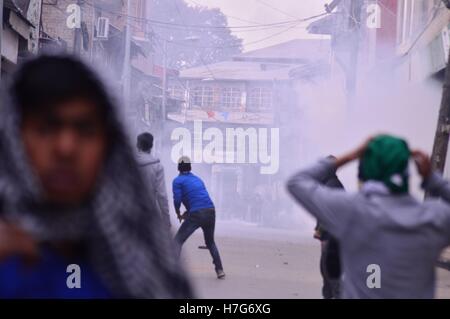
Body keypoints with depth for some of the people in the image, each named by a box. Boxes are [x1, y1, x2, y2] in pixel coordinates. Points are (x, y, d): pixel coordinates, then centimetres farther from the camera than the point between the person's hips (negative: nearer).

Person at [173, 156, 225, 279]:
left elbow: (177, 199, -6)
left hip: (196, 214, -6)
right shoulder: (197, 179, 23)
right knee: (210, 242, 25)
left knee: (178, 241, 3)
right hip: (211, 211, 6)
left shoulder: (178, 181, 4)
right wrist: (187, 213, 23)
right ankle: (219, 270, 21)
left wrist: (178, 213, 13)